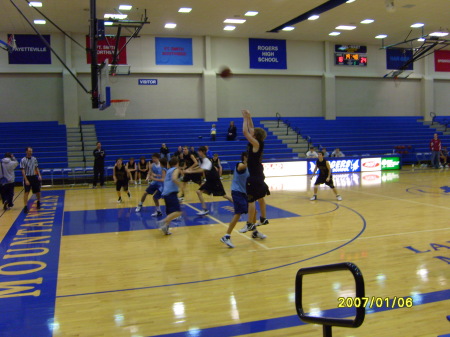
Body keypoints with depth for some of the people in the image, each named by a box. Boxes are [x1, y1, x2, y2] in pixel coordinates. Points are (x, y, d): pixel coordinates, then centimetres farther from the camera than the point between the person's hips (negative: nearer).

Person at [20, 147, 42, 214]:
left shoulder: (34, 159, 4)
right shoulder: (23, 160, -8)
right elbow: (23, 171, -10)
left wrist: (39, 175, -3)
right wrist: (26, 180, -17)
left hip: (34, 177, 4)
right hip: (27, 177, -4)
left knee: (37, 191, 11)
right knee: (26, 192, -9)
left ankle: (38, 202, 35)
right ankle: (25, 206, -8)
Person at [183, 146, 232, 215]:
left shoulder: (207, 161, -24)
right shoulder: (201, 160, 2)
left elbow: (202, 170, -39)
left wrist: (190, 171, -42)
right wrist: (191, 169, 8)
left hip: (215, 180, -8)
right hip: (209, 181, 8)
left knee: (224, 195, 2)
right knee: (199, 191, -8)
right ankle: (205, 209, -7)